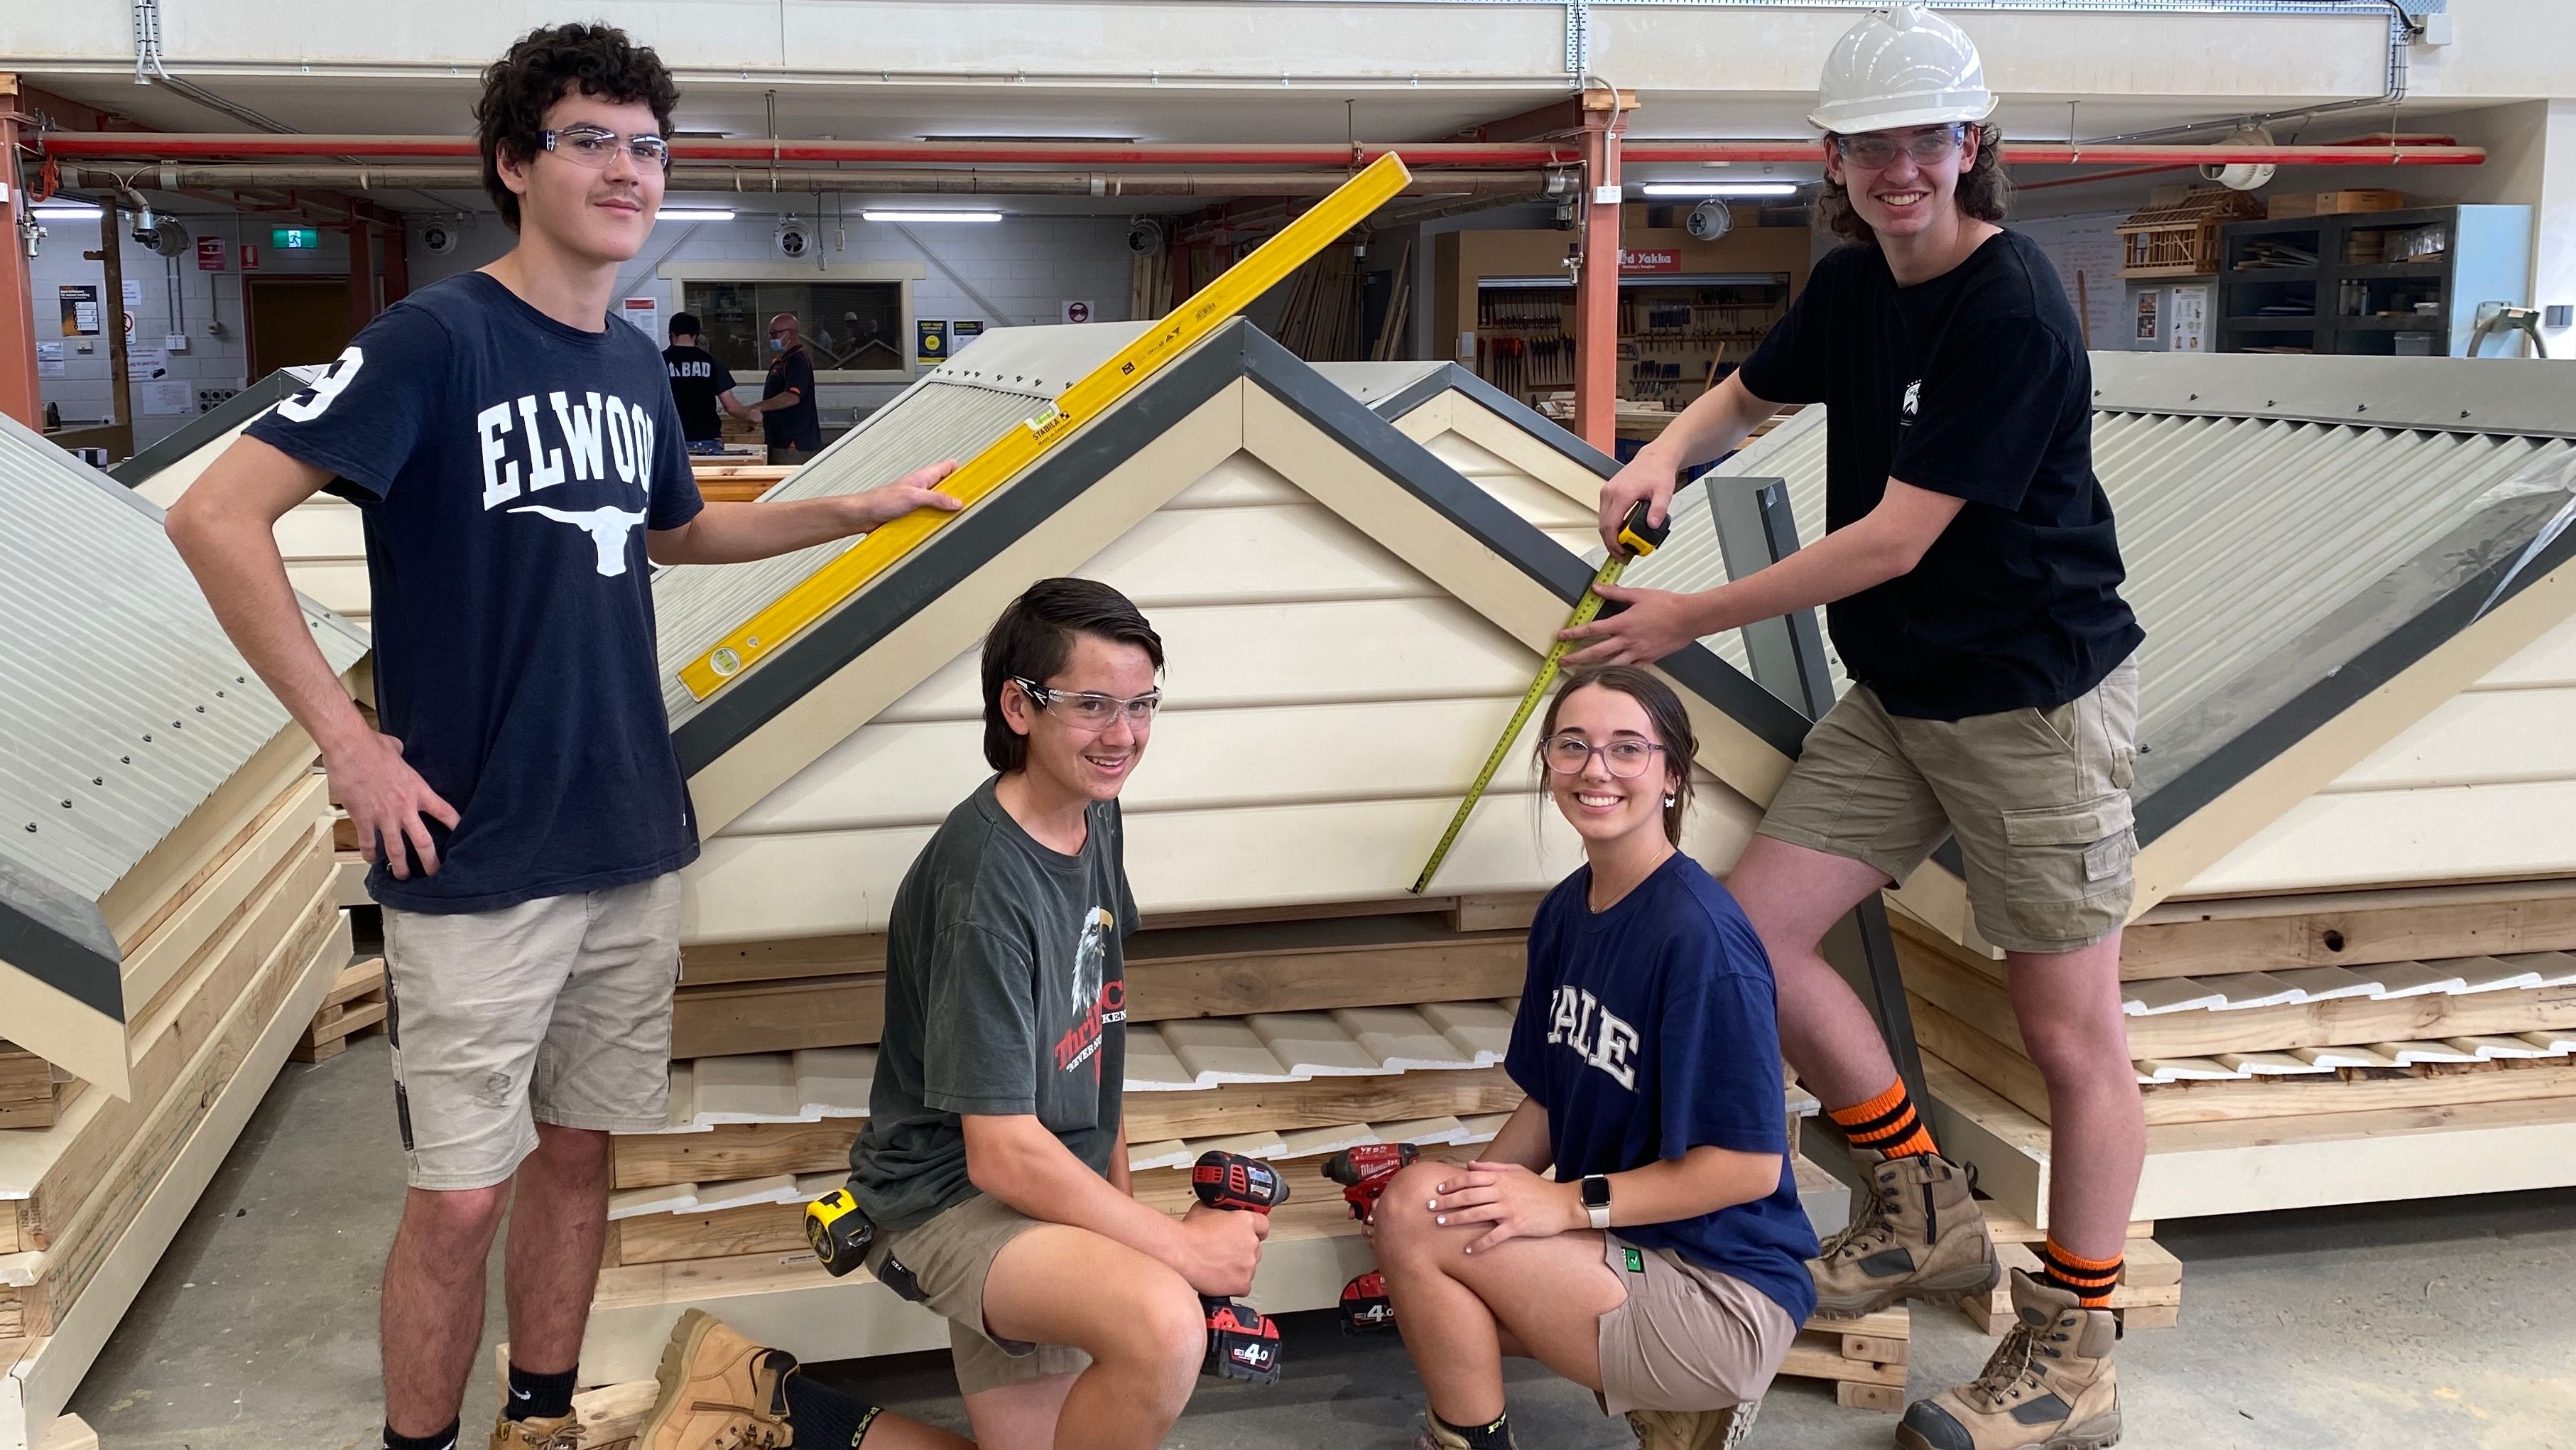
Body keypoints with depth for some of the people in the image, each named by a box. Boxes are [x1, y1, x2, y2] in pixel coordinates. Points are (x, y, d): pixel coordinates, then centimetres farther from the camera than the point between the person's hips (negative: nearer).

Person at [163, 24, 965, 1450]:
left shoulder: (636, 368, 8)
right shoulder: (435, 337, -13)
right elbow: (215, 518, -17)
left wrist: (857, 509, 20)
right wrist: (347, 738, -17)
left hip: (634, 846, 6)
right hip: (477, 859, -6)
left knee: (578, 1149, 16)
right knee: (458, 1196, 1)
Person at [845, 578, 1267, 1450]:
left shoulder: (1095, 814, 3)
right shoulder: (986, 883, -25)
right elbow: (1002, 1154, -24)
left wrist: (1121, 1199, 11)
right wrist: (1182, 1246, -17)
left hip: (1058, 1187, 9)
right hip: (951, 1194, -9)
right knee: (1164, 1322, -35)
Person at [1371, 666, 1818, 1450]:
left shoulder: (1700, 935, -21)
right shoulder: (1566, 912, 5)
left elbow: (1750, 1166, -20)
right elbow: (1549, 1100, 13)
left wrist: (1572, 1202, -21)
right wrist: (1473, 1193, -4)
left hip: (1725, 1296, -9)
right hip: (1628, 1253, 9)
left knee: (1412, 1212, -19)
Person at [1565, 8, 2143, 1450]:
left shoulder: (2013, 314, -21)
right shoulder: (1854, 284, 4)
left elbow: (1895, 539, -23)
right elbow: (1753, 394, 24)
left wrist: (1692, 620, -17)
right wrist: (1667, 453, 0)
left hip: (2036, 705, -8)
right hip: (1894, 698, 8)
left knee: (2073, 1031, 0)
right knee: (1752, 928, 1)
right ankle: (1927, 1216, 19)